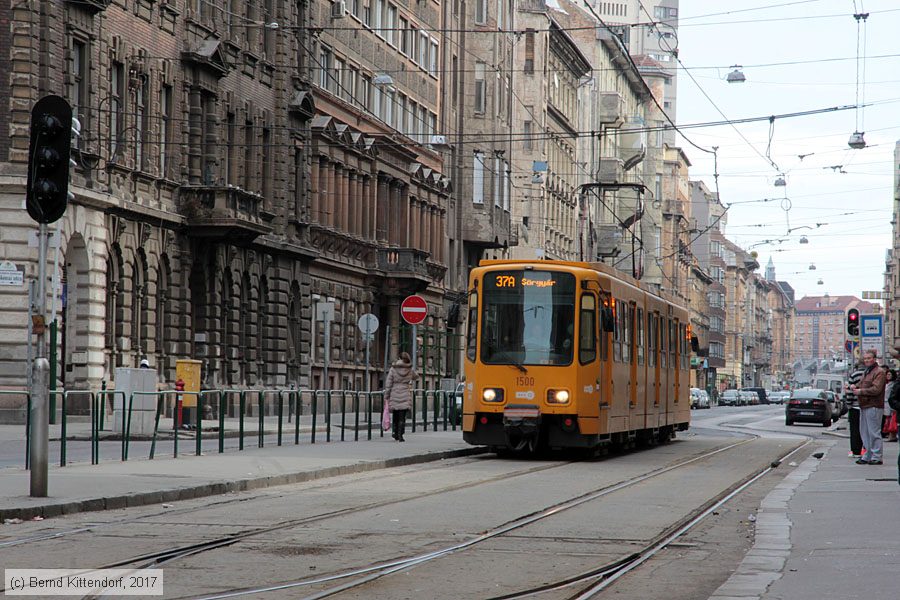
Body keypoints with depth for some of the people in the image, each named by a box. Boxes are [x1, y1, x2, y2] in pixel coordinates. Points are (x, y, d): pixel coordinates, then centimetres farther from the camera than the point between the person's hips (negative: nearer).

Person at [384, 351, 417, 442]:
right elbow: (416, 377, 22)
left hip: (394, 394, 0)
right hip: (405, 395, 0)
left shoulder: (393, 369, -4)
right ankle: (400, 435, -6)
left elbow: (388, 384, -3)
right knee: (402, 416, 1)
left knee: (395, 415, 16)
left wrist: (386, 396, 3)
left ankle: (396, 433, 24)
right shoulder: (410, 369, -1)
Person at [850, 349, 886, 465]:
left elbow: (876, 389, -18)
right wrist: (855, 387, 2)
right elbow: (862, 384, 25)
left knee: (874, 432, -8)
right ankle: (868, 456, 18)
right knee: (864, 432, 12)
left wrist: (860, 391, -15)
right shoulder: (866, 372, 21)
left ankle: (876, 457, -5)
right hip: (864, 406, 10)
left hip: (873, 406, -10)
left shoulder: (879, 372, -9)